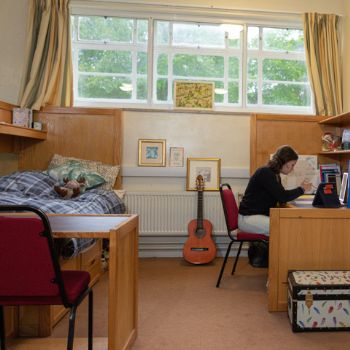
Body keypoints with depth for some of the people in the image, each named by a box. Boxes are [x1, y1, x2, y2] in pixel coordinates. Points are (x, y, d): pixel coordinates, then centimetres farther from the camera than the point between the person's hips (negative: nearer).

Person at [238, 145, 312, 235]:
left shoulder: (274, 174, 13)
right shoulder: (265, 173, -16)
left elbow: (280, 197, 13)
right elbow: (282, 197, -20)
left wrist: (301, 188, 4)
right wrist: (301, 189, -5)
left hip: (262, 215, 9)